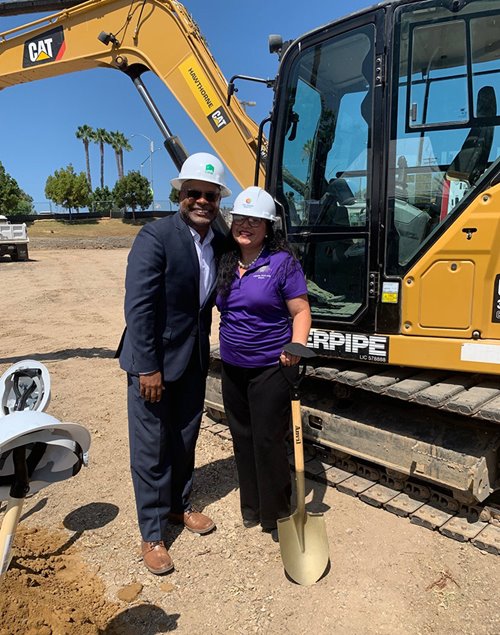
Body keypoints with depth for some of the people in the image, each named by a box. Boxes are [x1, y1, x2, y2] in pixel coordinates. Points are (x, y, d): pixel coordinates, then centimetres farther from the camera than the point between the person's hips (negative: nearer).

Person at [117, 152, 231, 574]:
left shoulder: (219, 243, 2)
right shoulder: (156, 236, -17)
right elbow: (138, 307, -20)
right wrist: (148, 368, -20)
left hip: (194, 359, 6)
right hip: (154, 359, -6)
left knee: (185, 439, 20)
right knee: (151, 448, 6)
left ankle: (178, 505, 42)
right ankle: (152, 534, 24)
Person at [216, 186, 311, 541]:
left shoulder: (282, 262, -10)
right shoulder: (226, 262, 5)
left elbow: (301, 311, -10)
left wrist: (296, 348, -26)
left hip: (270, 369, -6)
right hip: (232, 368, 6)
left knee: (268, 442, 2)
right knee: (243, 439, 17)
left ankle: (277, 515, 24)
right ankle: (252, 508, 36)